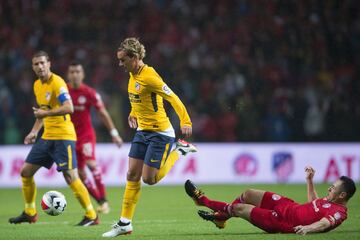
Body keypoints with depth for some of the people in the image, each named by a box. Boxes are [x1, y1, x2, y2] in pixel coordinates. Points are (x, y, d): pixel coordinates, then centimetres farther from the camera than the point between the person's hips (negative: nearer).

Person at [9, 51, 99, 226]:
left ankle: (91, 216, -6)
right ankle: (30, 213, 24)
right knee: (26, 172, 10)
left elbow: (69, 108, -27)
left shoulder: (57, 82, -15)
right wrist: (34, 131, 17)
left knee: (71, 177, -15)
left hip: (63, 136, -9)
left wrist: (45, 113, -24)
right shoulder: (37, 85, 12)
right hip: (47, 137, 9)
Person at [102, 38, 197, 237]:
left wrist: (185, 122, -32)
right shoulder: (133, 75, 5)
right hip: (142, 131, 8)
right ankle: (125, 223, 7)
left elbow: (173, 98, -24)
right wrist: (133, 113, 15)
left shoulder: (149, 77, -21)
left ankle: (178, 151, 17)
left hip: (160, 133, -8)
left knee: (149, 179, -3)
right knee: (132, 176, 4)